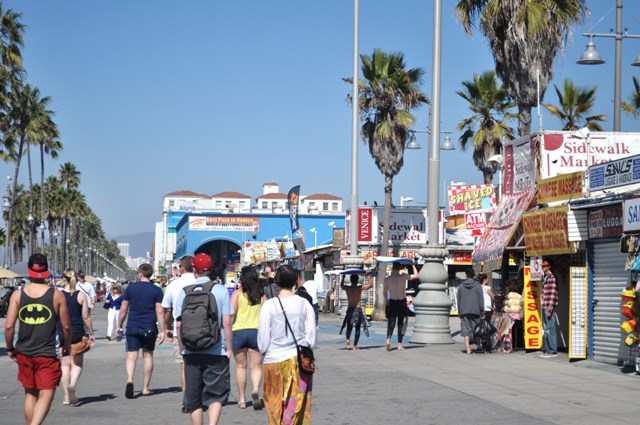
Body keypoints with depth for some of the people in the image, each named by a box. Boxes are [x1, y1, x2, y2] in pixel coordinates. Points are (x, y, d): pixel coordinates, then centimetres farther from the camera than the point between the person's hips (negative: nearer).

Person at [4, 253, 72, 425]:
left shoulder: (17, 295, -2)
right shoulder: (57, 295, -5)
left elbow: (9, 326, -5)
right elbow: (66, 326, 0)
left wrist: (10, 348, 10)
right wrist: (66, 346, 17)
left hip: (24, 354, 3)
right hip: (47, 355, -3)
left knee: (30, 394, 18)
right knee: (46, 395, 0)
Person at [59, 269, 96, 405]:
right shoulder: (81, 295, -2)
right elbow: (86, 317, -2)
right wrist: (91, 334, 8)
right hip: (78, 333, 0)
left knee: (65, 364, 8)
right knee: (77, 363, 10)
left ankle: (67, 397, 6)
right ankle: (72, 385, -18)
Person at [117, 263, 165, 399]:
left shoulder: (130, 288, 1)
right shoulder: (156, 290, -1)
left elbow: (123, 309, 3)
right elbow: (159, 312, -5)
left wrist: (119, 326, 14)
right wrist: (162, 331, -1)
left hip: (132, 327, 0)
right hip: (149, 328, 0)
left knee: (131, 356, -1)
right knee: (148, 355, 12)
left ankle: (130, 380, -27)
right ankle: (145, 388, 16)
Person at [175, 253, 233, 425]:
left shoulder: (184, 292, 1)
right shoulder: (221, 290, -3)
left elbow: (179, 324, 1)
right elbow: (226, 322, -6)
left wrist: (182, 347, 12)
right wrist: (229, 347, 2)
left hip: (191, 352, 2)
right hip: (216, 352, -2)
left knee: (194, 397, 12)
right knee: (216, 394, 4)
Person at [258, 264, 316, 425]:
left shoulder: (268, 306, -8)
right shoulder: (304, 304, -3)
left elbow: (263, 341, -5)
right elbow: (312, 339, 0)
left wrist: (264, 351, 15)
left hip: (274, 361, -1)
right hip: (300, 361, 1)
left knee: (275, 405, 9)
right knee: (298, 405, 7)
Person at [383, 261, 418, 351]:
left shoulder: (387, 279, -2)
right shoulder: (403, 277, -7)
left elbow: (384, 292, 7)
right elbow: (416, 276, 0)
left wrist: (386, 301, 24)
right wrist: (413, 266, 12)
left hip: (392, 302, 1)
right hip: (402, 302, 0)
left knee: (391, 322, 3)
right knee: (401, 323, 10)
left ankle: (388, 339, -23)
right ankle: (399, 344, 8)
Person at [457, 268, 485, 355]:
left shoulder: (461, 286, 6)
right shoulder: (478, 286, 0)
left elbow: (459, 300, 10)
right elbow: (481, 299, -2)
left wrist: (459, 312, 15)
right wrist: (482, 311, 1)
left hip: (464, 311, 1)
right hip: (475, 311, -1)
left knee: (466, 331, 1)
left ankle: (468, 349, -5)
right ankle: (479, 347, 12)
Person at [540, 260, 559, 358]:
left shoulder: (551, 278, -12)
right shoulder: (544, 278, 16)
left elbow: (552, 295, -17)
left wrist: (550, 309, -20)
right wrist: (543, 306, 17)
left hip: (549, 307, -9)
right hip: (544, 307, 9)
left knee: (550, 329, -6)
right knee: (545, 329, 13)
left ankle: (553, 351, -2)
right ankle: (546, 350, 20)